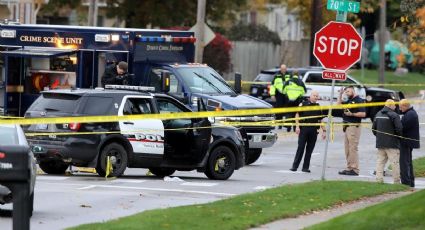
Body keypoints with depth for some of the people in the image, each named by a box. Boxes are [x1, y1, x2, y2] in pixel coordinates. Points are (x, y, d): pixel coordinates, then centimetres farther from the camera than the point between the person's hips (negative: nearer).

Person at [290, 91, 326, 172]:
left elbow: (321, 120, 19)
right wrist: (297, 126, -10)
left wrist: (324, 130, 12)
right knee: (300, 148, -6)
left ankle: (305, 167, 8)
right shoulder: (303, 104, 5)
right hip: (303, 129, -3)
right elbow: (297, 115, 0)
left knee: (309, 150, 3)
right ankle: (295, 166, -3)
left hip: (314, 131, 3)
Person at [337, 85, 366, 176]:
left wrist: (352, 114, -18)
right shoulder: (349, 101, 18)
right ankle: (349, 168, 17)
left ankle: (355, 169, -11)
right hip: (347, 127, 10)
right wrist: (340, 95, 16)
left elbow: (363, 114, -17)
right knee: (347, 149, 12)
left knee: (353, 148, -11)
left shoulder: (359, 101, -9)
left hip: (354, 127, -10)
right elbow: (338, 105, 25)